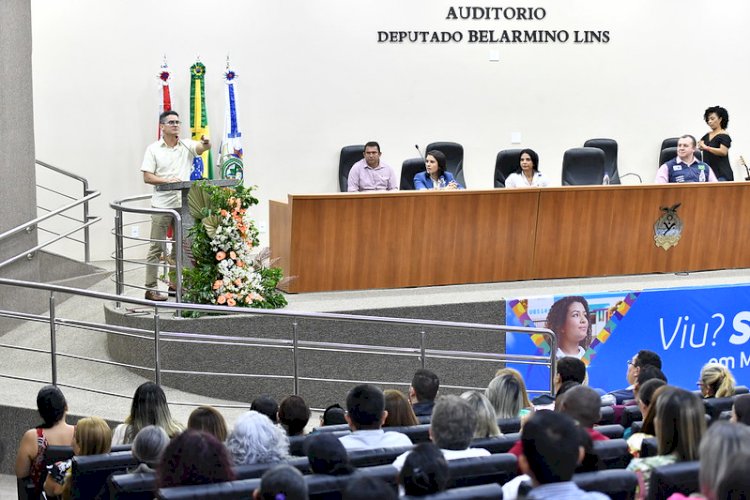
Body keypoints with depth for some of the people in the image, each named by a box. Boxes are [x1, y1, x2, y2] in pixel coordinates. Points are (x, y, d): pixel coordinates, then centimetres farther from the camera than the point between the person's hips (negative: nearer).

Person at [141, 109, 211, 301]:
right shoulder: (153, 149, 0)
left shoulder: (187, 145, 6)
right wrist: (167, 180, -18)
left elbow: (203, 147, -13)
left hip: (183, 204, 4)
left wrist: (206, 142, -37)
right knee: (157, 247, -2)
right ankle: (150, 288, -1)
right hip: (162, 205, -4)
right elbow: (147, 177, -4)